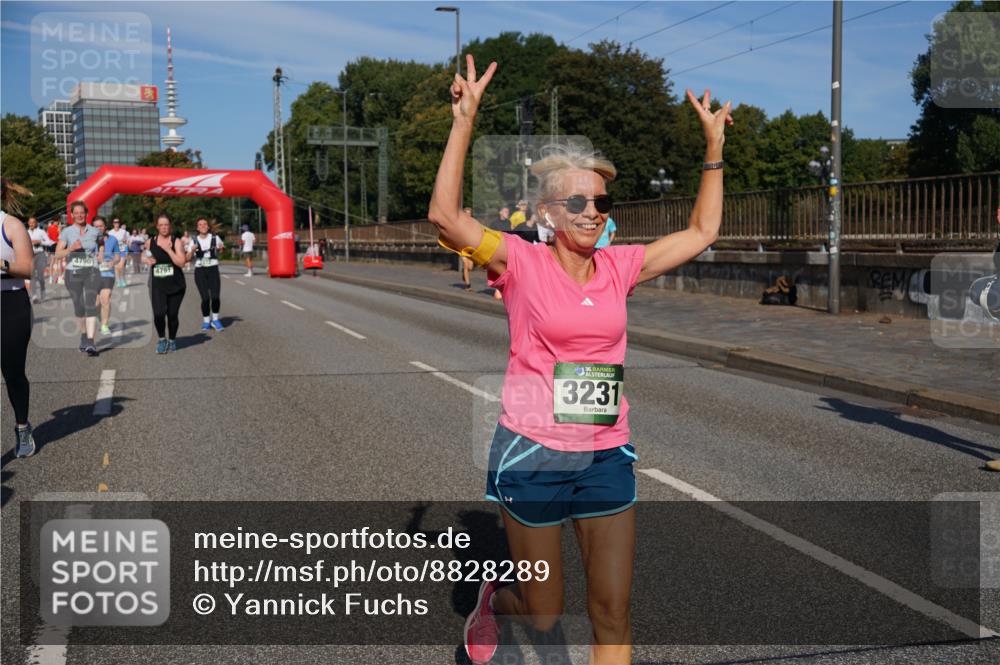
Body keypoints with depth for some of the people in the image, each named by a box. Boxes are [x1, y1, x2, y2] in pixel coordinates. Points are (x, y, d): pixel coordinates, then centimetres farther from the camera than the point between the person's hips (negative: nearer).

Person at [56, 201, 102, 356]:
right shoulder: (66, 232, -1)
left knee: (91, 306, -15)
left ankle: (90, 343, -21)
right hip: (73, 273, 0)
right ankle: (83, 335, 36)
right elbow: (58, 254, -6)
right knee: (79, 307, 11)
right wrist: (71, 248, -21)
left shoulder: (94, 231, 4)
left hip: (91, 273, 0)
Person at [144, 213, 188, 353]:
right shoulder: (150, 242, 4)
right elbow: (145, 257, 23)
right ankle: (162, 339, 7)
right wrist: (146, 260, 0)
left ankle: (172, 340, 32)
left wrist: (168, 249, -21)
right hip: (157, 285, 1)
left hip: (176, 285, -1)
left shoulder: (176, 242, -4)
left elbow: (181, 263, -15)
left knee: (172, 315, 7)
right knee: (159, 313, -17)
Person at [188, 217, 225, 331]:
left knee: (215, 296, -11)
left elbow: (220, 253, 18)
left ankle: (215, 319, 12)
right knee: (205, 298, -7)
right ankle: (206, 320, 14)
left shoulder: (215, 238, 2)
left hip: (213, 269, 0)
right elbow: (188, 258, 5)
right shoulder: (194, 241, 3)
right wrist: (192, 251, -14)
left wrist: (220, 249, -5)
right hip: (200, 271, 0)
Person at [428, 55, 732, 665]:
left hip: (607, 457, 4)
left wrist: (714, 145, 7)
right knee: (544, 616, 11)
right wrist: (465, 122, -24)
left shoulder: (620, 266, 4)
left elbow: (702, 232, 11)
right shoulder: (523, 263, -8)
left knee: (614, 614, 4)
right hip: (534, 454, -3)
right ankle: (495, 599, 45)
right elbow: (445, 216, -21)